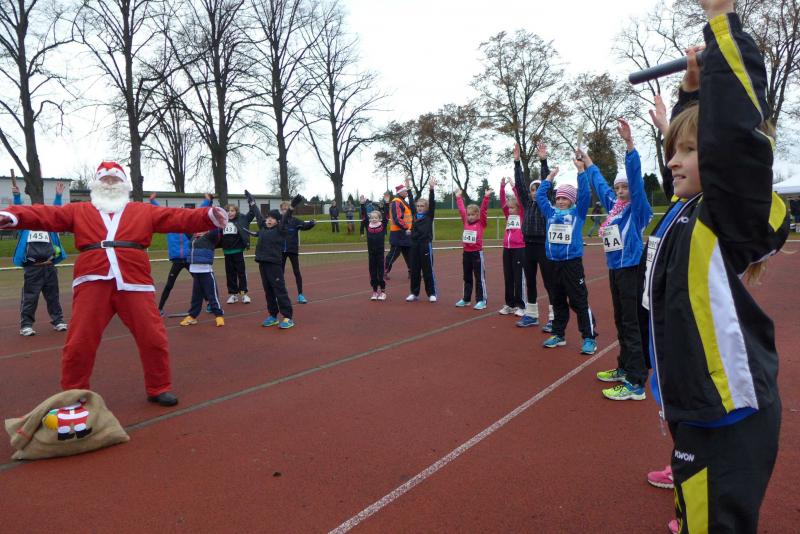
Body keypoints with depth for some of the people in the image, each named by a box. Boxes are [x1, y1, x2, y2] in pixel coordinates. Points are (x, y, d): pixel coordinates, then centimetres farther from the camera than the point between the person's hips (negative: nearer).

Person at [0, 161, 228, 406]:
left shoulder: (144, 211, 14)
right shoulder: (79, 211, 16)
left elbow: (179, 217, 3)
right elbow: (46, 215, 2)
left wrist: (209, 216, -11)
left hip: (134, 285, 0)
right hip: (92, 284, 1)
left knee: (153, 338, 2)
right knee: (79, 343, 6)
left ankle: (159, 389, 20)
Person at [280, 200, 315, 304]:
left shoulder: (294, 220, -4)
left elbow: (305, 226, -16)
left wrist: (311, 223, -35)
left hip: (293, 250, -2)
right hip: (281, 250, 2)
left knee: (297, 272, 2)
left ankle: (300, 295, 8)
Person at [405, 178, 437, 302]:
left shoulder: (429, 215, -1)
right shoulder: (415, 214, 10)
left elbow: (432, 203, -12)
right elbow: (411, 202, 15)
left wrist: (431, 189, -21)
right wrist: (408, 189, 13)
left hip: (426, 244, -5)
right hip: (415, 244, 5)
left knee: (428, 270, 0)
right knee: (414, 270, 9)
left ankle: (432, 293, 8)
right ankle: (414, 293, 18)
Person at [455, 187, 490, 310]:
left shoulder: (481, 223, -4)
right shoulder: (466, 222, 8)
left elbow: (483, 209, -13)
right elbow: (461, 209, 14)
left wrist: (486, 197, -21)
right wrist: (459, 197, 17)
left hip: (477, 253, -6)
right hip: (466, 253, 6)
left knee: (480, 278, 0)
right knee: (467, 278, 14)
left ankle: (481, 300, 4)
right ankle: (466, 299, 24)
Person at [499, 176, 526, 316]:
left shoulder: (522, 215, -1)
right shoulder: (508, 216, 13)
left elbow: (521, 200, -12)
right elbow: (502, 201, 5)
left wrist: (513, 186, -15)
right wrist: (502, 186, -3)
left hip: (519, 249, -6)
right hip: (507, 249, 6)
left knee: (519, 278, -1)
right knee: (508, 278, 9)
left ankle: (521, 306, 6)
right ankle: (510, 304, 18)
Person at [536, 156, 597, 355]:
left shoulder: (578, 212, 1)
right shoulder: (551, 212, 11)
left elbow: (585, 194, -11)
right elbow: (540, 195, 11)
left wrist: (581, 170, -12)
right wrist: (551, 175, 11)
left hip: (572, 263, -4)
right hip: (554, 263, 5)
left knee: (579, 302, -2)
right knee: (558, 301, 14)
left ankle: (589, 338, 6)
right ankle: (558, 335, 24)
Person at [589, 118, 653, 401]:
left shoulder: (638, 207, -6)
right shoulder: (613, 204, 13)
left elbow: (635, 178, -20)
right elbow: (599, 183, 29)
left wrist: (629, 144, -30)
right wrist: (588, 164, 39)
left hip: (631, 268, -8)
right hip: (615, 268, 8)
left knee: (632, 324, -8)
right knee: (621, 322, 16)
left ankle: (636, 383, -4)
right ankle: (624, 368, 29)